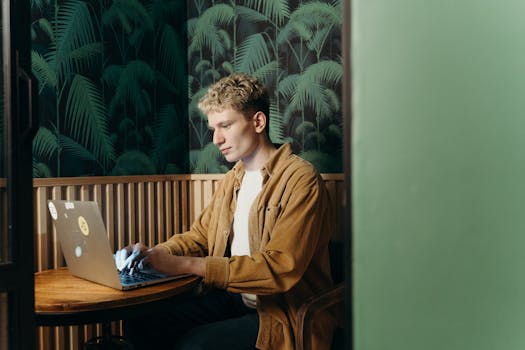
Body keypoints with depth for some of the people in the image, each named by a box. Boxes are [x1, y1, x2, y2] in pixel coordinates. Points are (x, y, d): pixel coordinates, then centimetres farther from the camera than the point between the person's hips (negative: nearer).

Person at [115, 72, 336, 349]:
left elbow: (281, 269, -23)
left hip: (285, 315, -7)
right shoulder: (232, 180, 13)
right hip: (232, 298, 7)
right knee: (141, 324, -8)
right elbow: (198, 236, 18)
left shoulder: (300, 180, -14)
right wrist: (154, 253, -4)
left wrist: (186, 264, -25)